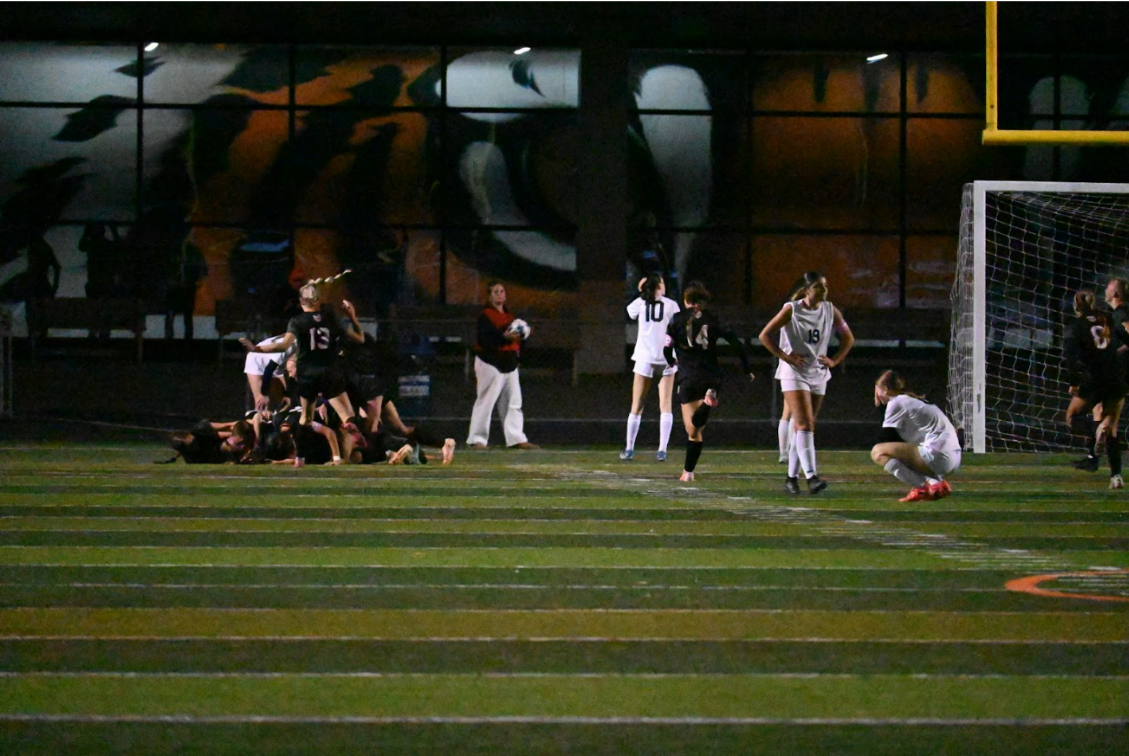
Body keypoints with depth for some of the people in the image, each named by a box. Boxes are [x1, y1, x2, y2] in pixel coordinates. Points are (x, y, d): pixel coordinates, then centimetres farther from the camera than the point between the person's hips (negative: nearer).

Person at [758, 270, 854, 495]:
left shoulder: (830, 311, 4)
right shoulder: (792, 310, -8)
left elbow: (848, 338, 15)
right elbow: (765, 336, -6)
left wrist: (835, 360, 3)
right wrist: (786, 357, -12)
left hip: (818, 375, 5)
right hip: (794, 374, -5)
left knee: (804, 427, 8)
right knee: (804, 424, -17)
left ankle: (792, 477, 16)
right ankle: (811, 476, -25)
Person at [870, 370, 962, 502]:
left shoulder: (896, 403, -1)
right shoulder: (914, 400, 26)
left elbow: (887, 440, -1)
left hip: (937, 456, -9)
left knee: (877, 452, -10)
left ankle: (924, 487, -15)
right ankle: (935, 481, 5)